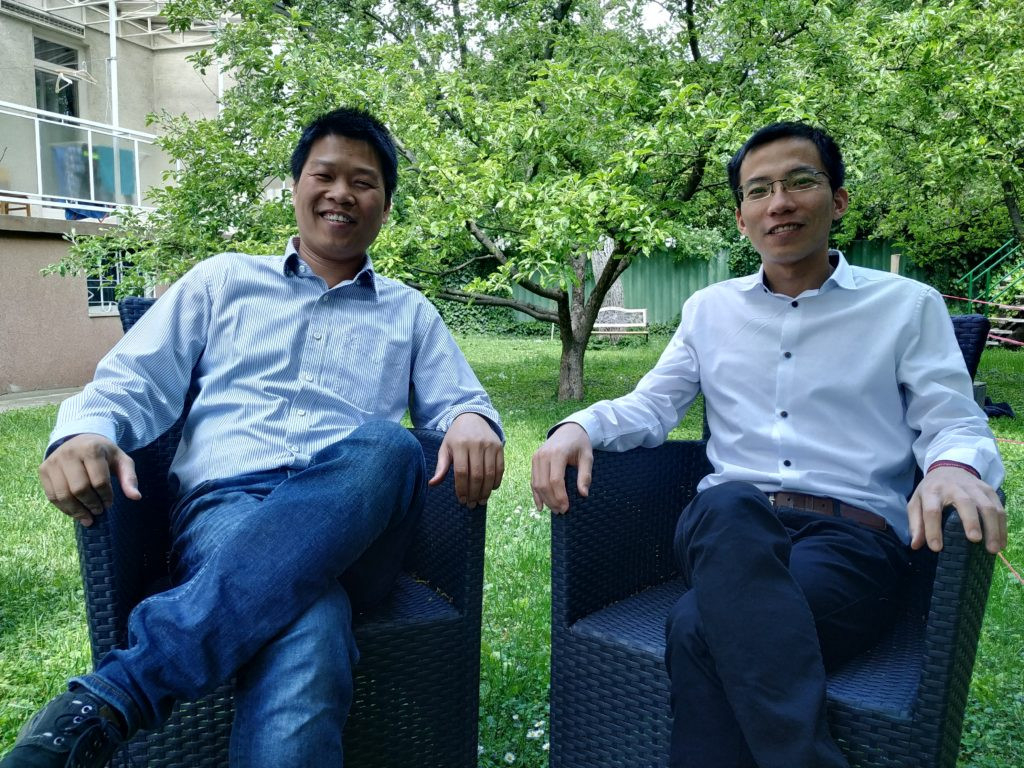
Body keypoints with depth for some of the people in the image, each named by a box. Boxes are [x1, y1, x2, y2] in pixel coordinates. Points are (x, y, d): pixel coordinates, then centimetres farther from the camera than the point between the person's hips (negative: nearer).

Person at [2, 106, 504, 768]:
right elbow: (133, 381, 15)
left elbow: (461, 404, 19)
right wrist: (85, 433, -10)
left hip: (354, 529, 2)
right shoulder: (225, 280, 23)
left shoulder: (409, 313, 26)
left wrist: (473, 421, -9)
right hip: (225, 505, -1)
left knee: (388, 448, -39)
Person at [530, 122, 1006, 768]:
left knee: (699, 630, -34)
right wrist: (578, 427, -8)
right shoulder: (710, 309, 20)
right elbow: (650, 406, 15)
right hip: (727, 530, 3)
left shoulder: (908, 305, 12)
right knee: (730, 504, -38)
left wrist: (955, 467, -21)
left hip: (853, 535, -2)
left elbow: (955, 425, 5)